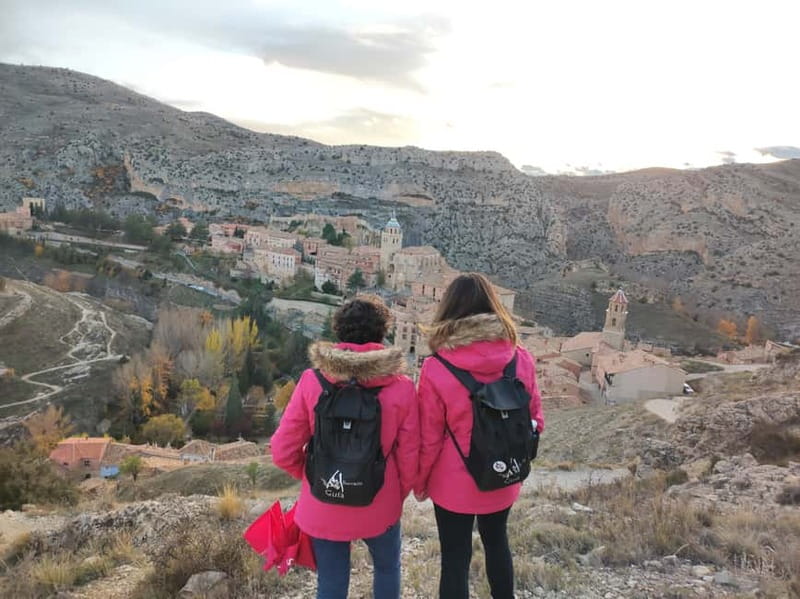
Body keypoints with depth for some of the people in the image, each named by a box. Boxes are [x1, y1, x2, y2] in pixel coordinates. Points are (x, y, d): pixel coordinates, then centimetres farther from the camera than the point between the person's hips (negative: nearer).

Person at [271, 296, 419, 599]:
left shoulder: (312, 380, -12)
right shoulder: (401, 387, -13)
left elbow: (283, 452, -8)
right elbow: (409, 456, -8)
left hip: (323, 508, 1)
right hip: (380, 506, 0)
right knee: (388, 568, 28)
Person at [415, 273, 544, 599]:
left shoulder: (436, 369, -22)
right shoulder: (521, 359, -13)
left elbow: (429, 438, -14)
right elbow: (534, 420, -1)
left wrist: (419, 482, 3)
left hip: (453, 484, -3)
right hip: (503, 480, 4)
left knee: (455, 557, 15)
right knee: (497, 541, 28)